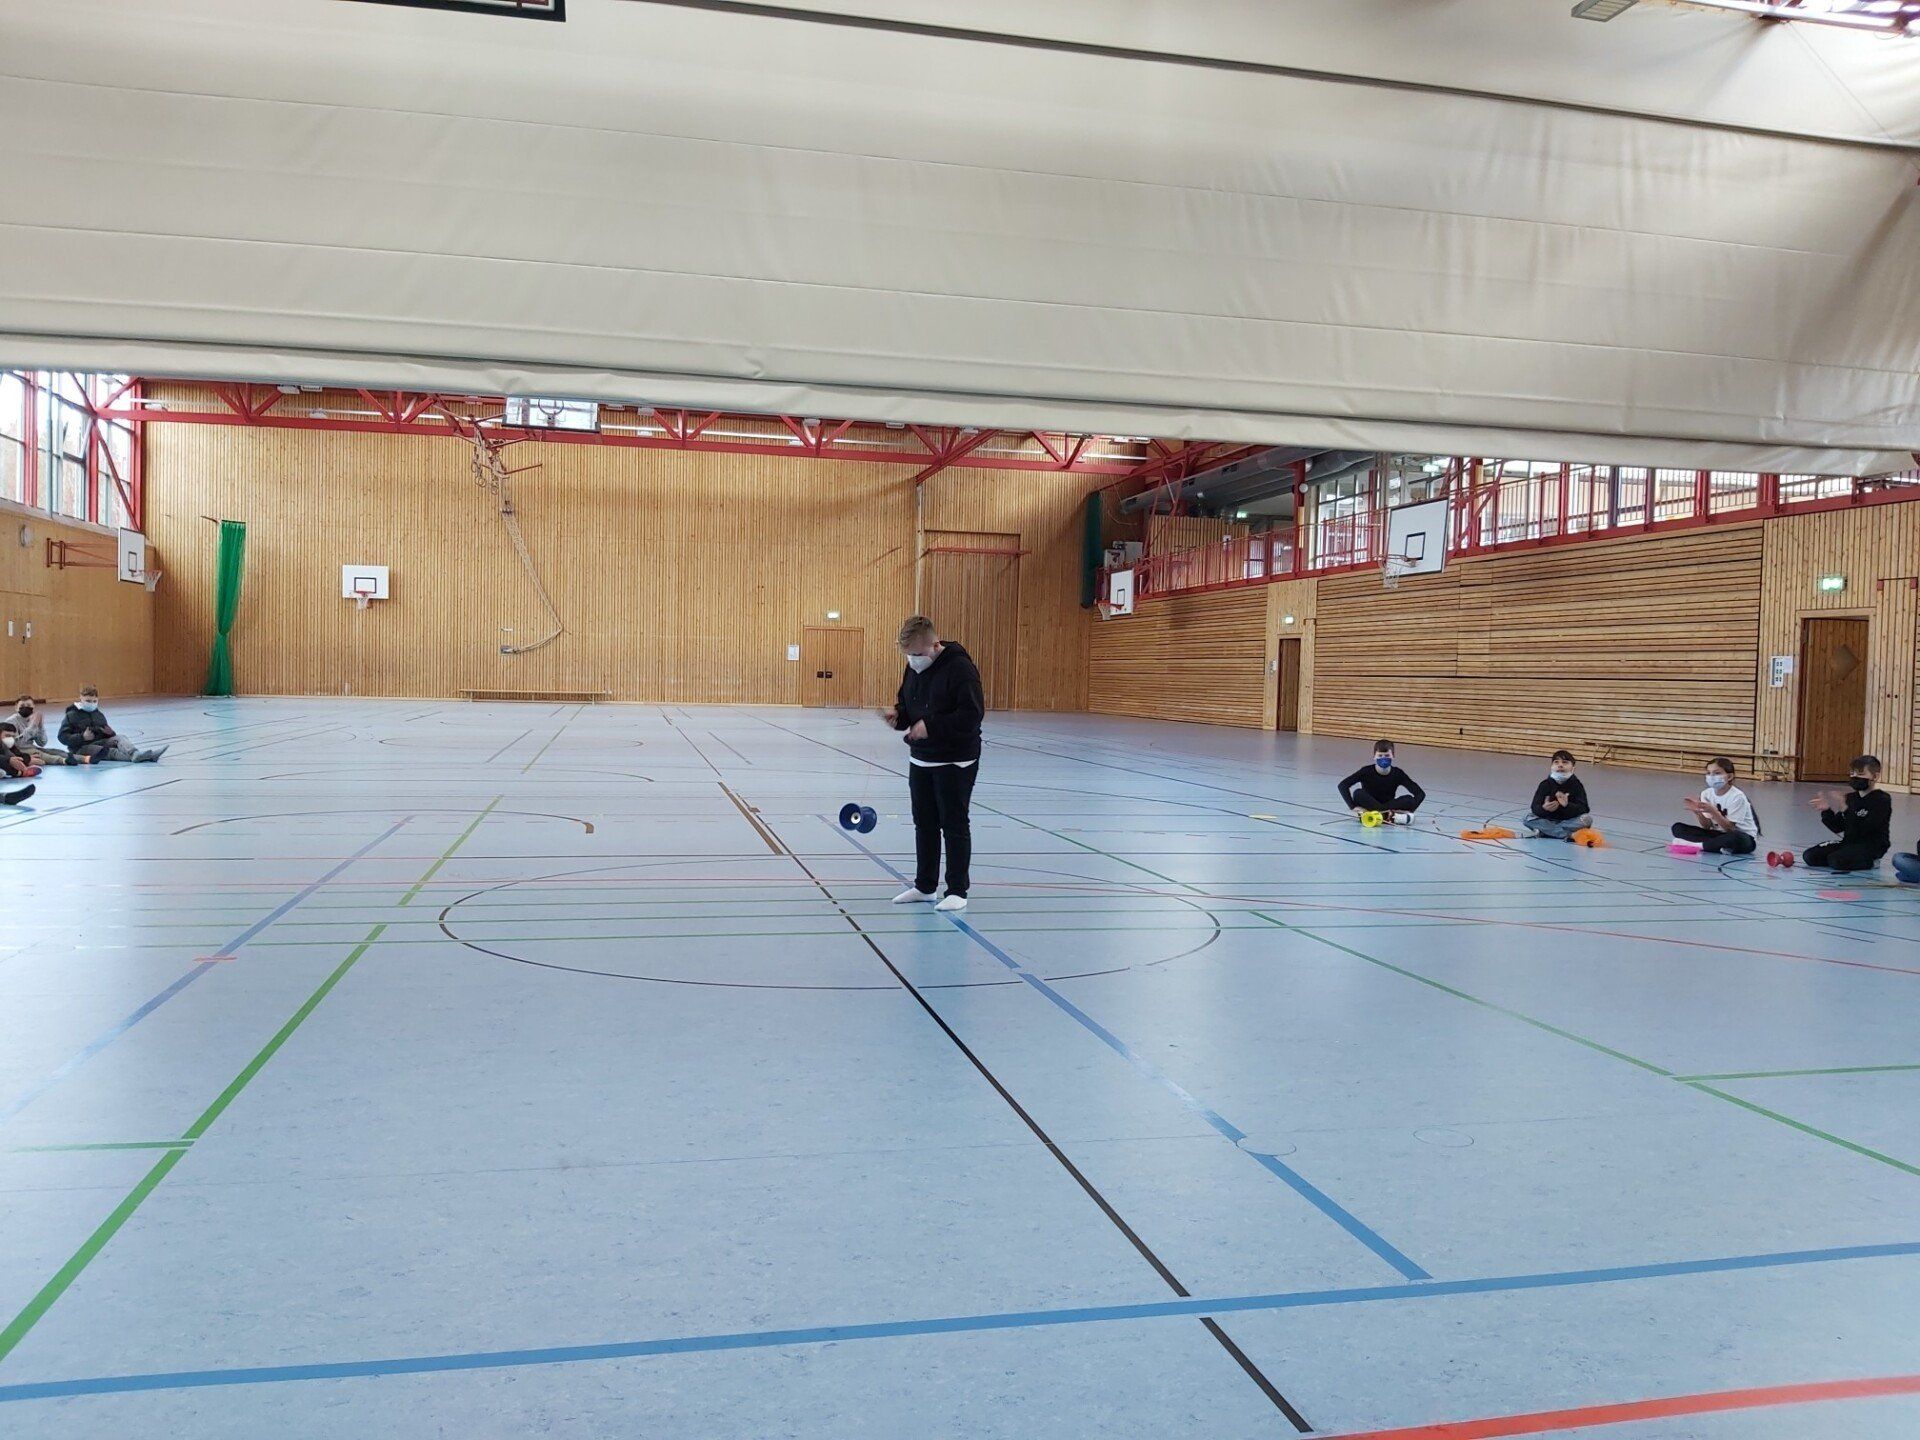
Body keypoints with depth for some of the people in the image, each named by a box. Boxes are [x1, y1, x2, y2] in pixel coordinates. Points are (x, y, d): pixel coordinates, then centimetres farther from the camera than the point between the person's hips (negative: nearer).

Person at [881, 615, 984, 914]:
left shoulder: (959, 667, -18)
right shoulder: (914, 668, 7)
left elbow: (972, 713, -23)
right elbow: (906, 704, 19)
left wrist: (931, 726, -25)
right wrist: (897, 714, -4)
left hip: (955, 762, -8)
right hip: (920, 759, 8)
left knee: (954, 825, 0)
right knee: (924, 824, 14)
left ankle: (957, 890, 10)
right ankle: (925, 887, 25)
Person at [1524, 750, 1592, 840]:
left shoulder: (1576, 785, -6)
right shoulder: (1545, 785, -5)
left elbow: (1584, 809, -16)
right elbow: (1534, 808, -13)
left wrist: (1567, 805, -36)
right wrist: (1544, 809, -38)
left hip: (1569, 821, -1)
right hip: (1548, 820, 1)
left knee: (1587, 819, -28)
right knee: (1528, 818, -24)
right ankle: (1569, 834, -28)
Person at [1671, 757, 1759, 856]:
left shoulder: (1737, 796, -17)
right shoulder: (1706, 794, -2)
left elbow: (1729, 827, -19)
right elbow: (1707, 826, -4)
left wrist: (1713, 811, -33)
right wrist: (1698, 812, -23)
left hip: (1744, 837, -6)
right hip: (1719, 834, 6)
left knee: (1735, 839, -43)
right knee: (1678, 828, -9)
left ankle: (1698, 845, -25)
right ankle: (1720, 847, -23)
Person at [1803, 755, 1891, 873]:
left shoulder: (1882, 799, -11)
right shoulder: (1851, 797, 8)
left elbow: (1863, 829, -24)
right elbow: (1838, 828, 7)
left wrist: (1846, 810, -33)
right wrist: (1827, 811, -9)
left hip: (1872, 845, -7)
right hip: (1850, 842, 7)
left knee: (1836, 860, -30)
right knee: (1809, 855, -7)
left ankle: (1869, 861, -2)